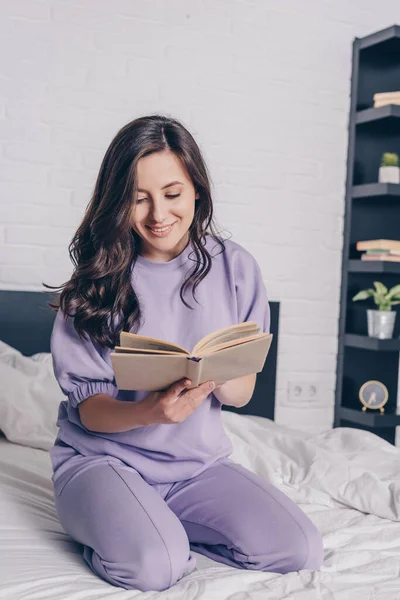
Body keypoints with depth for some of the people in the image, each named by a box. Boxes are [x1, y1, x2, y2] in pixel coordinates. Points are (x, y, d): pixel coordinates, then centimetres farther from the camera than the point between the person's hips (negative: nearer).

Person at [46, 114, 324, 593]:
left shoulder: (234, 267, -1)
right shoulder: (98, 276, -7)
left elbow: (243, 393, 2)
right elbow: (88, 408, -8)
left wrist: (219, 378, -23)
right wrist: (147, 412, -30)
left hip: (197, 460, 3)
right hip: (104, 457, -3)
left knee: (299, 550, -16)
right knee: (154, 566, -31)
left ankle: (162, 527, 4)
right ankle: (112, 525, 3)